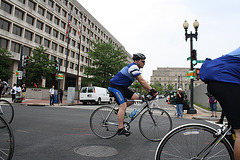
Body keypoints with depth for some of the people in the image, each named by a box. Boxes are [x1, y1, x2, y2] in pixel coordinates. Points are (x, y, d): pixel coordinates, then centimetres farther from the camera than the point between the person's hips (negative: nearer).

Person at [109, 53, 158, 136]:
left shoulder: (135, 68, 14)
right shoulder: (133, 67, -17)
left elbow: (142, 83, 13)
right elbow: (142, 81, -25)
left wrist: (150, 91, 4)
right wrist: (152, 90, -25)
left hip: (122, 87, 10)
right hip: (115, 86, -10)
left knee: (136, 97, -1)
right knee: (123, 106, -15)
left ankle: (121, 109, 11)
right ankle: (120, 129, -9)